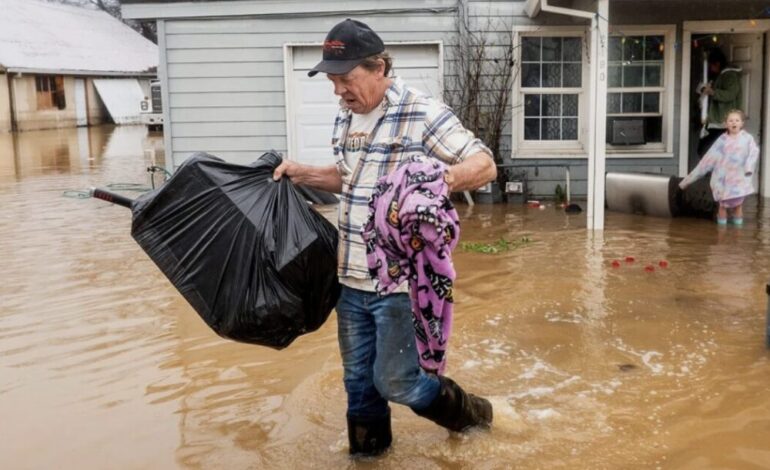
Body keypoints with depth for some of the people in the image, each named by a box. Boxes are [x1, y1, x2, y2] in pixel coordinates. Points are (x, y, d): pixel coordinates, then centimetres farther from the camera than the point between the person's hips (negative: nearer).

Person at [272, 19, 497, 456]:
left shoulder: (423, 113, -14)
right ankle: (367, 450, 37)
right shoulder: (345, 118, 9)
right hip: (351, 279, 7)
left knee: (394, 381, 2)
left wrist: (442, 179, -34)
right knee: (358, 379, 16)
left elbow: (485, 165, -14)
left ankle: (468, 412, 30)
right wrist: (301, 173, 10)